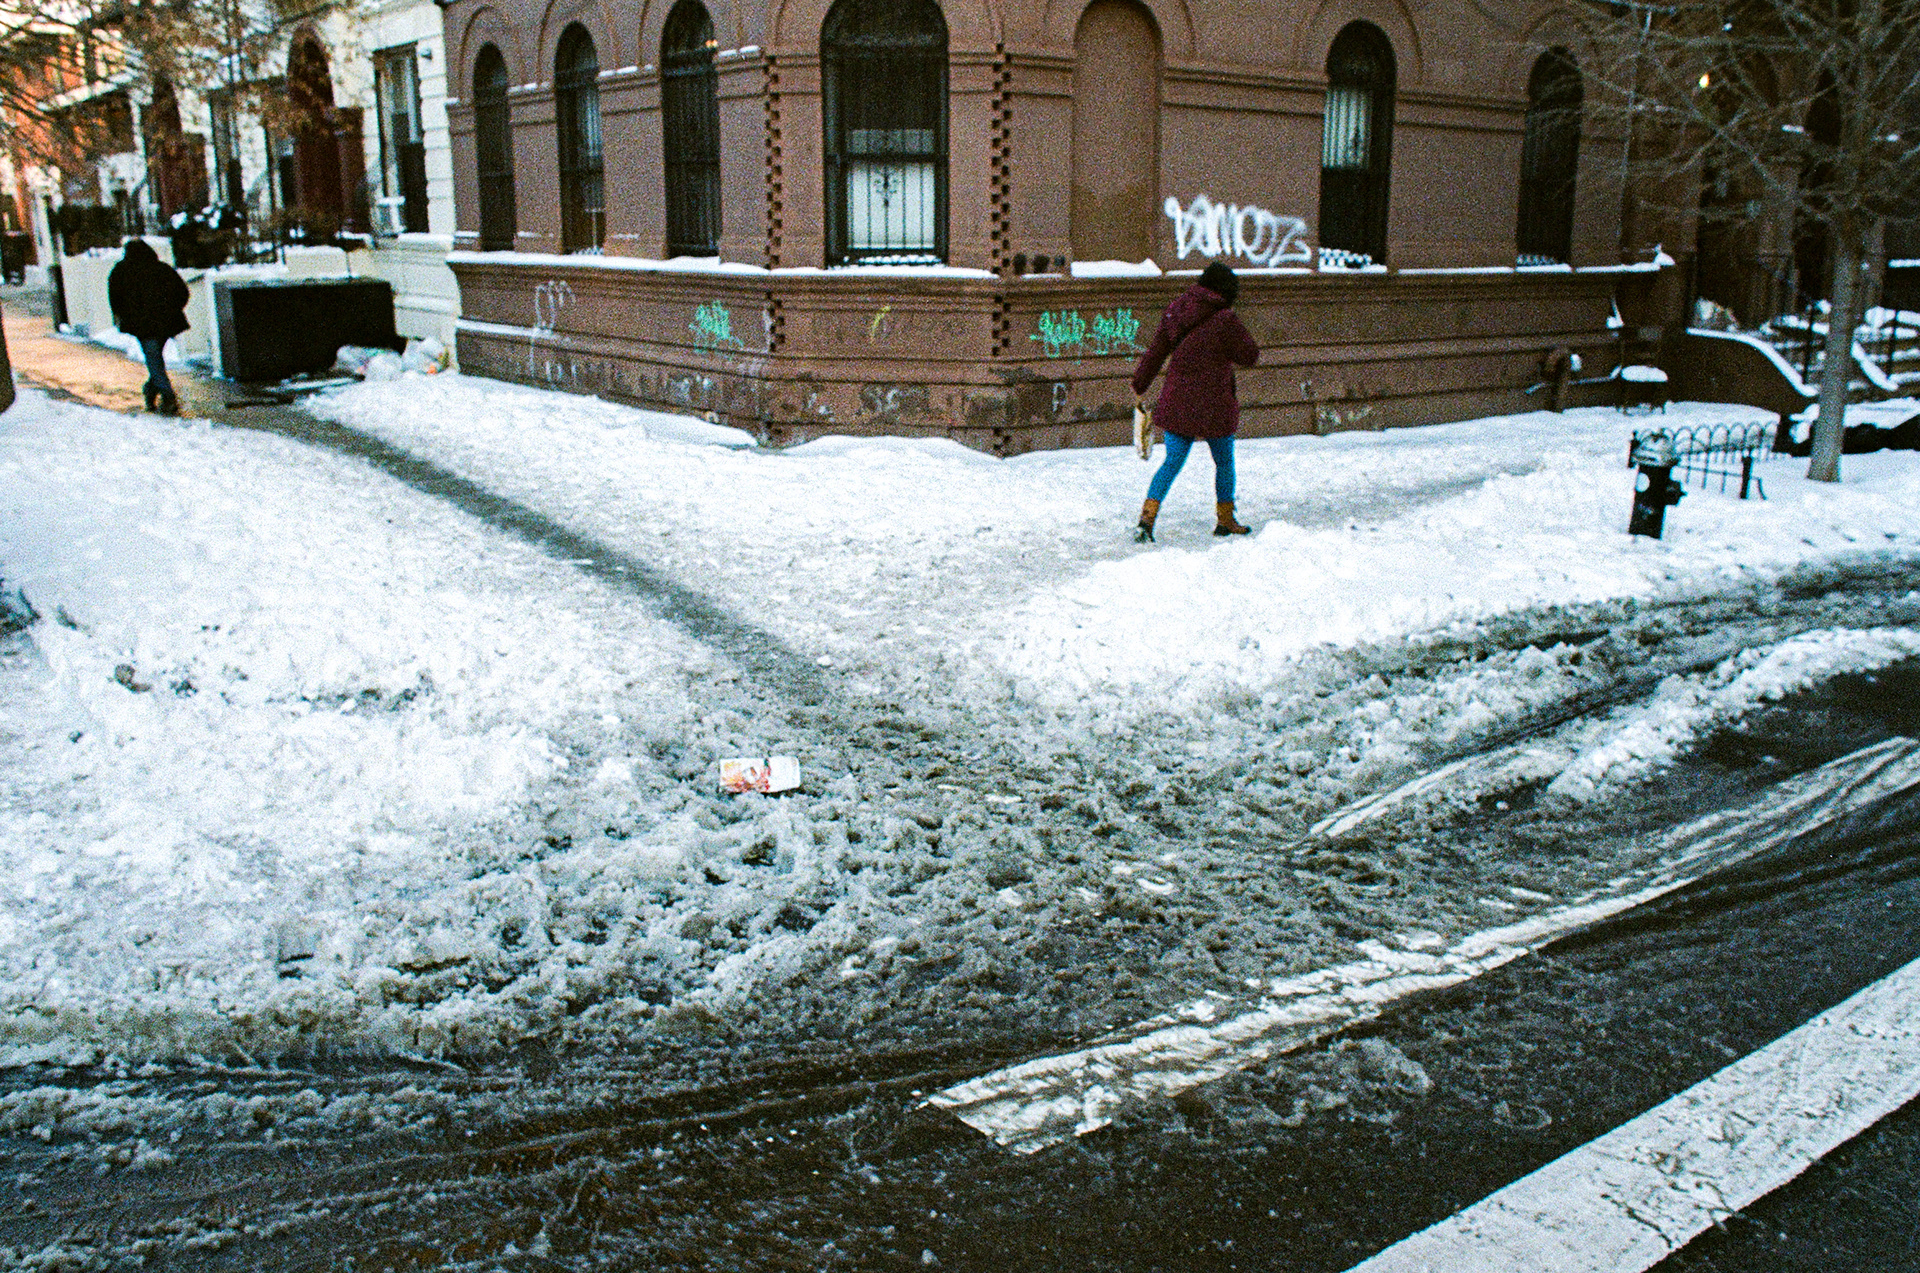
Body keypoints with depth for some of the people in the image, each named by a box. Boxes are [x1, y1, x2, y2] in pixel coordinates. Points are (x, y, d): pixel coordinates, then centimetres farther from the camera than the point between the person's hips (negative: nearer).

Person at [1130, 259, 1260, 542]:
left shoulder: (1175, 310, 4)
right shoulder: (1225, 319, -13)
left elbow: (1156, 350, 9)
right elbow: (1249, 356, -4)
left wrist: (1140, 384, 17)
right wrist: (1239, 336, 13)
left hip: (1176, 402, 5)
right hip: (1213, 406, -4)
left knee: (1173, 461, 8)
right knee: (1224, 462, 15)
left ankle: (1147, 515, -9)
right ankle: (1225, 520, 25)